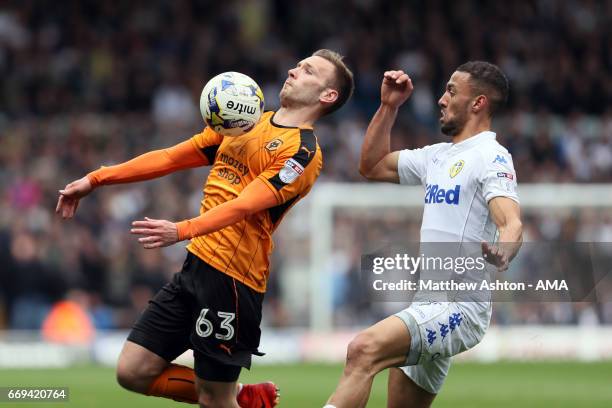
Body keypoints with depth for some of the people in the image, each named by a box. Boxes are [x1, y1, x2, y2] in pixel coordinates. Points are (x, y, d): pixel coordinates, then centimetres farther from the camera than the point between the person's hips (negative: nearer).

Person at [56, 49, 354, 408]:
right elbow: (171, 158, 18)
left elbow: (244, 206, -22)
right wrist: (95, 180, 13)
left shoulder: (303, 152, -9)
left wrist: (183, 230, -36)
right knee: (132, 373, 5)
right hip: (195, 266, 8)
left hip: (232, 279, -8)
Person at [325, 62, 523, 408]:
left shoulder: (491, 157, -9)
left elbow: (512, 224, -23)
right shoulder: (439, 156, 18)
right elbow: (372, 166, 29)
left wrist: (502, 254, -45)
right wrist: (389, 106, 19)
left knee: (364, 350, -30)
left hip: (459, 305, -10)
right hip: (429, 303, 10)